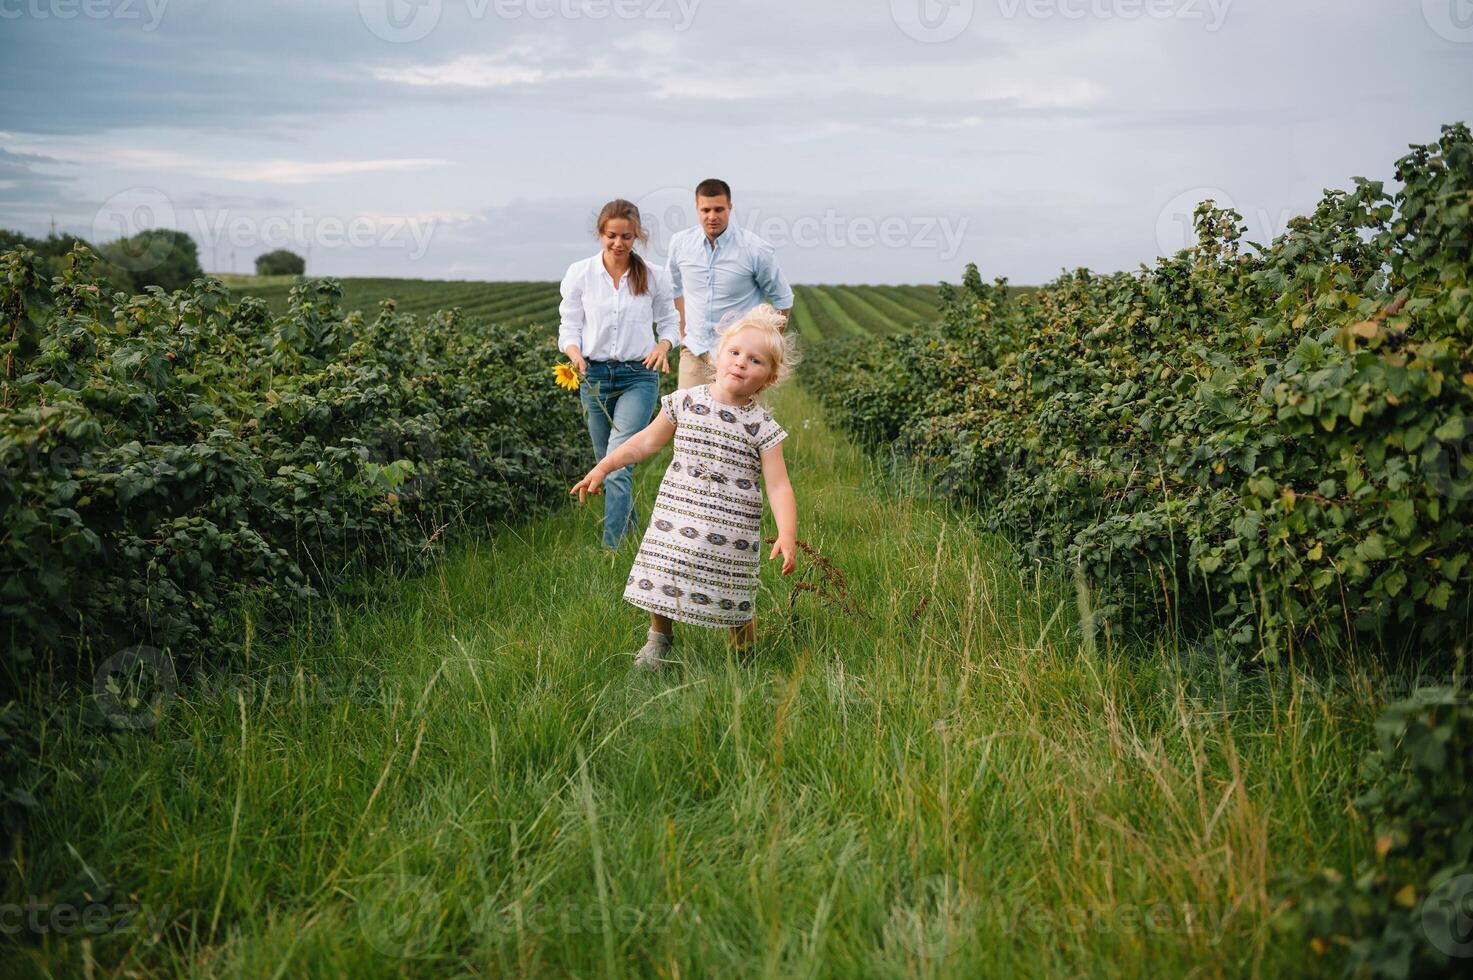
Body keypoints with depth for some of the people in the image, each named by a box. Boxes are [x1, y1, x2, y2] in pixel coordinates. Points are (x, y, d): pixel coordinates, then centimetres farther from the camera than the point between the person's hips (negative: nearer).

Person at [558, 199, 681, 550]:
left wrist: (663, 345, -12)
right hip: (594, 376, 3)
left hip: (638, 376, -2)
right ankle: (630, 526, 34)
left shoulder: (654, 277, 0)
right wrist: (574, 354, -18)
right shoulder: (579, 273, 1)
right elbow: (569, 326, 4)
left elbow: (669, 323, 10)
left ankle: (611, 548, -17)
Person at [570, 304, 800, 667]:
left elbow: (778, 486, -8)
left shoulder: (762, 427, -6)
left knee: (733, 595, 1)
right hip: (676, 514, 2)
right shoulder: (684, 402, 1)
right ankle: (659, 637, 36)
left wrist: (787, 536, -20)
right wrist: (603, 467, 13)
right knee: (661, 576, 7)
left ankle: (744, 650, 29)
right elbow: (648, 441, 14)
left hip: (731, 527, -2)